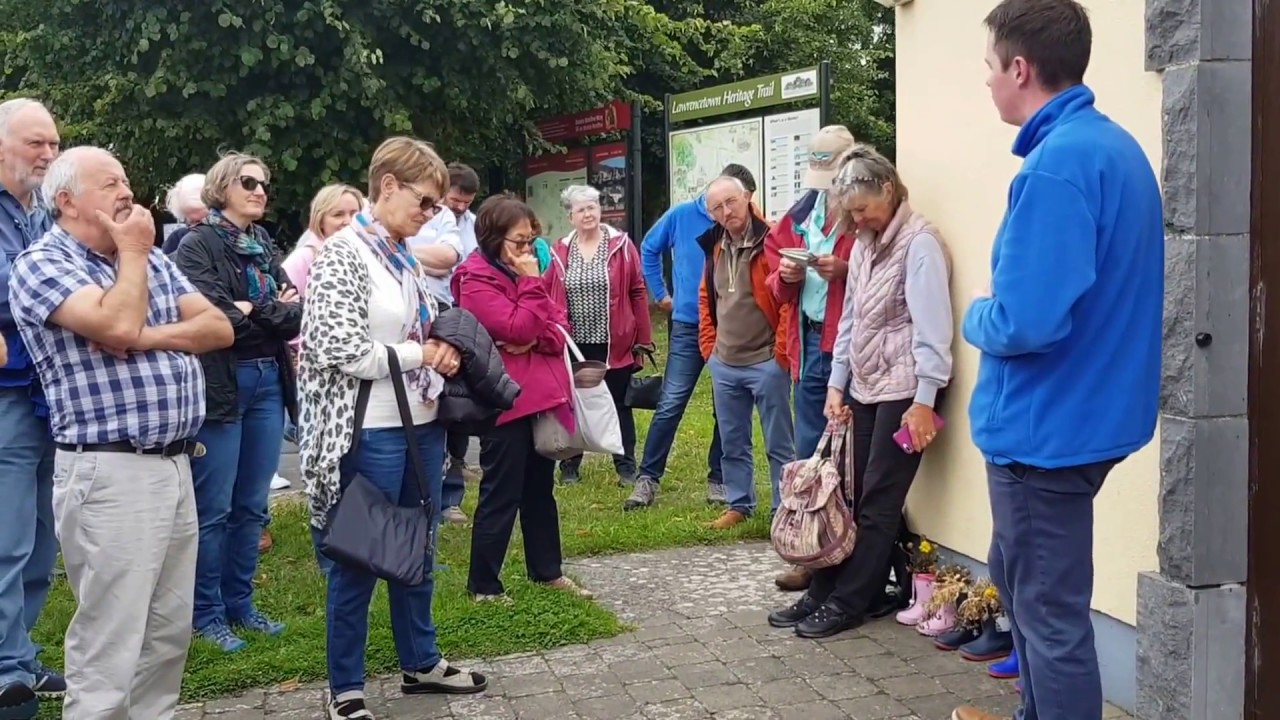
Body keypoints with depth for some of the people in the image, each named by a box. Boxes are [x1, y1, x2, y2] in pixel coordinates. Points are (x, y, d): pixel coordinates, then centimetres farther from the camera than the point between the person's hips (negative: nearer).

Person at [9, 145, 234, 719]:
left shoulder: (151, 259, 17)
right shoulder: (41, 264, -5)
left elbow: (219, 328, 8)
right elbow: (118, 326, -21)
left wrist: (147, 338, -9)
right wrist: (132, 253, -5)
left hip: (176, 465, 7)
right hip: (111, 474, -7)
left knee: (169, 636, 12)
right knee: (108, 651, -4)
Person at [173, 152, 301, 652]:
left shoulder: (265, 246, 16)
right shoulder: (198, 244, -4)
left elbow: (295, 315, 6)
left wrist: (248, 309, -10)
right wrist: (270, 314, -6)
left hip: (269, 382, 7)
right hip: (221, 384, -7)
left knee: (252, 505, 12)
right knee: (215, 507, -1)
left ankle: (240, 603, 23)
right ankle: (207, 613, 10)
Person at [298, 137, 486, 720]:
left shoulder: (407, 257, 10)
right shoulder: (342, 254, -13)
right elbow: (343, 349, -21)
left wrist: (442, 351, -1)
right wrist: (421, 355, -12)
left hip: (422, 424, 8)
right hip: (371, 432, -8)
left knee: (417, 551, 19)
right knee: (359, 559, 4)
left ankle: (421, 663, 34)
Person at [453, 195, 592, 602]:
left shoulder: (521, 272, 14)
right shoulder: (476, 280, -12)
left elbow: (560, 322, 10)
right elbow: (517, 329, -20)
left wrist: (537, 340, -9)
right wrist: (532, 283, -13)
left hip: (542, 395, 8)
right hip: (506, 401, -8)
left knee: (540, 489, 17)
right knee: (501, 496, -2)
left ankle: (547, 571, 29)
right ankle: (483, 586, 8)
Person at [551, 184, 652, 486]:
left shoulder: (621, 244, -3)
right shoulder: (560, 251, 1)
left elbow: (638, 292, -2)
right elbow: (551, 298, 4)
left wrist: (643, 337, -4)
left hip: (614, 343, -1)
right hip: (575, 343, 2)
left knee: (619, 405, 9)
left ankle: (626, 467, 18)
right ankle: (569, 466, 23)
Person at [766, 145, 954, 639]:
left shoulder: (919, 242, -11)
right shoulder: (864, 245, 14)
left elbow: (932, 327, -16)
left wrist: (924, 401, -20)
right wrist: (837, 384, 10)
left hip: (904, 389, -7)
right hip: (864, 387, 7)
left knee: (878, 501, -1)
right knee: (853, 496, 9)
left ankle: (846, 604, 5)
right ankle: (822, 593, 14)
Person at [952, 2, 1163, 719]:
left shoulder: (1056, 164, -23)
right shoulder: (1117, 145, 9)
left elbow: (1024, 323, -29)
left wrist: (977, 315, -9)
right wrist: (1003, 305, 9)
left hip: (1046, 425, -10)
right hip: (1086, 412, 10)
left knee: (1052, 612, 3)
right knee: (1021, 577, 25)